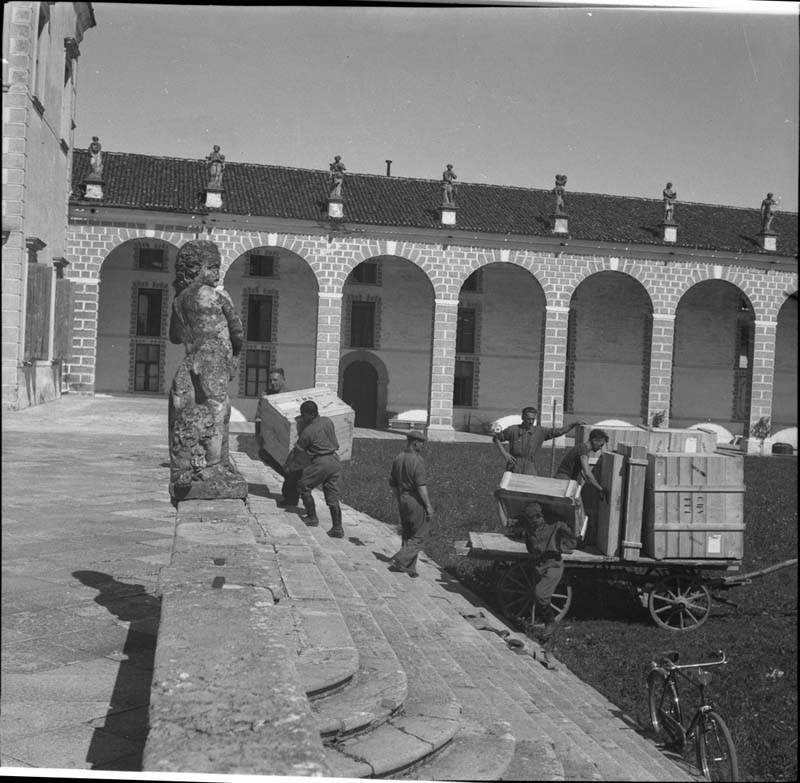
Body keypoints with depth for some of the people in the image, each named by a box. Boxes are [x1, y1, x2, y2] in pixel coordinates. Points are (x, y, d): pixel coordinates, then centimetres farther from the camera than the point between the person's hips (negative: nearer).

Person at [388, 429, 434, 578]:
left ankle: (409, 568, 19)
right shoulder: (417, 461, -18)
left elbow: (392, 483, 13)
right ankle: (400, 560, -4)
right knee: (421, 535, 3)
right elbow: (421, 486, -20)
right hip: (417, 501, -8)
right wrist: (428, 506, -13)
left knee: (408, 536, 16)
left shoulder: (398, 459, 7)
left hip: (403, 500, 8)